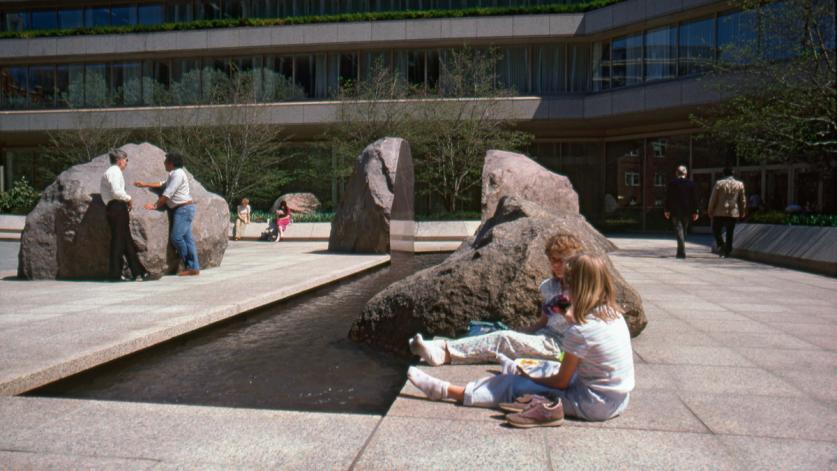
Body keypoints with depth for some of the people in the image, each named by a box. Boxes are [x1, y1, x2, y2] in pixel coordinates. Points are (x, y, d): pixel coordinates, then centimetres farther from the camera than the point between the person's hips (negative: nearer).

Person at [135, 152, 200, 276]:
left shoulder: (177, 174, -12)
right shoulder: (174, 174, 20)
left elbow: (167, 194, -15)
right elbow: (163, 184, 36)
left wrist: (155, 206, -10)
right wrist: (145, 185, 38)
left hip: (184, 209, -10)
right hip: (181, 209, 10)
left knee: (176, 237, -14)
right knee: (187, 238, 4)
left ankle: (191, 266, -3)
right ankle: (193, 267, 1)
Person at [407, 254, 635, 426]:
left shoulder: (580, 331, -22)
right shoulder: (615, 314, 1)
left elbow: (561, 381, -12)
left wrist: (530, 378, 3)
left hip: (595, 405, -8)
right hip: (618, 399, 8)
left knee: (513, 385, 0)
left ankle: (446, 390, 7)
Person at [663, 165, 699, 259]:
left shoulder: (672, 183, -4)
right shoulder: (691, 183, 0)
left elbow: (668, 198, -2)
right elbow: (694, 198, 1)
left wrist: (666, 210, 5)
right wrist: (695, 211, 5)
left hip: (675, 211, -2)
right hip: (687, 211, 2)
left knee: (679, 230, -3)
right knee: (684, 231, 15)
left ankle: (682, 252, -16)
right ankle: (681, 251, 23)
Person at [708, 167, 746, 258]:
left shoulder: (719, 183, -6)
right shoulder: (740, 184, 3)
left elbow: (713, 199, -5)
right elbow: (743, 200, 8)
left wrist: (710, 211, 4)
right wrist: (742, 213, 17)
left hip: (720, 213, -3)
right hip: (733, 213, 3)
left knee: (716, 230, 9)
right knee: (729, 234, 10)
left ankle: (721, 245, -12)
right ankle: (727, 252, 10)